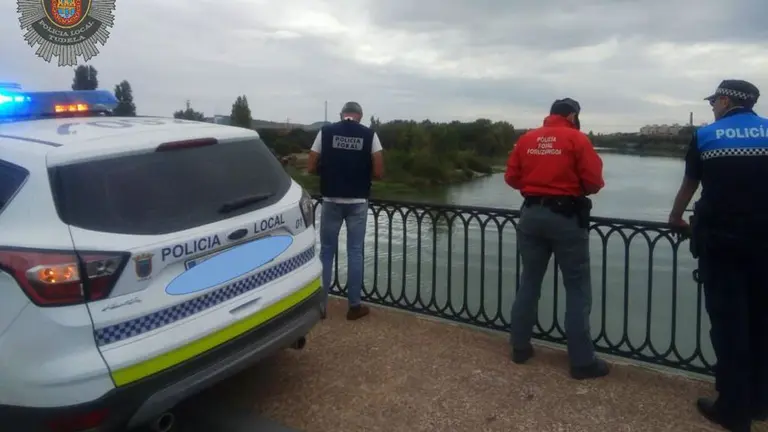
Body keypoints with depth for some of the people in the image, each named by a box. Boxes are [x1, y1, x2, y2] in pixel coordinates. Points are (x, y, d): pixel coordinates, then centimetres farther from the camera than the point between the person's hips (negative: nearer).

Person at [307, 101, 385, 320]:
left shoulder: (326, 131, -1)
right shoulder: (369, 134, -1)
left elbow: (311, 168, -1)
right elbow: (378, 172, -5)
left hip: (331, 201, 0)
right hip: (358, 202, 0)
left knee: (326, 252, 10)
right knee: (355, 253, 7)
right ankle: (354, 306, 14)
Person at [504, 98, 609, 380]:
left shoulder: (526, 139, 7)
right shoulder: (577, 139, -5)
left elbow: (511, 177, 7)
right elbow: (594, 181, -9)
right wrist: (576, 187, 11)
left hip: (531, 214, 5)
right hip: (566, 217, -5)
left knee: (529, 281, 16)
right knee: (577, 288, 3)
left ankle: (520, 347, 23)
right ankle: (582, 361, 6)